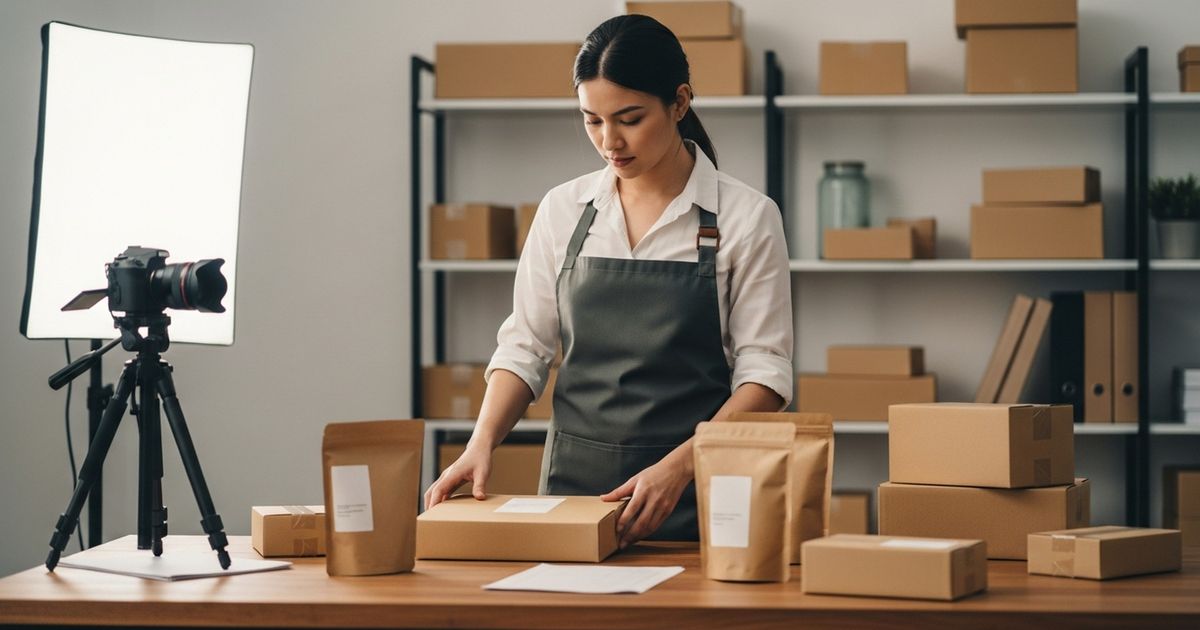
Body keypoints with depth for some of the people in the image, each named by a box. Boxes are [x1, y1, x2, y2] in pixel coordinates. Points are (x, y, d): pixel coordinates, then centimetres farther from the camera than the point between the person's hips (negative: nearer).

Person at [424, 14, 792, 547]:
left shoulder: (745, 217, -5)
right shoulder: (562, 210, 5)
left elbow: (764, 373, -8)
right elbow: (525, 346, 7)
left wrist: (677, 468, -21)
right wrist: (482, 442, -10)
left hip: (695, 492, -2)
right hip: (574, 482, 3)